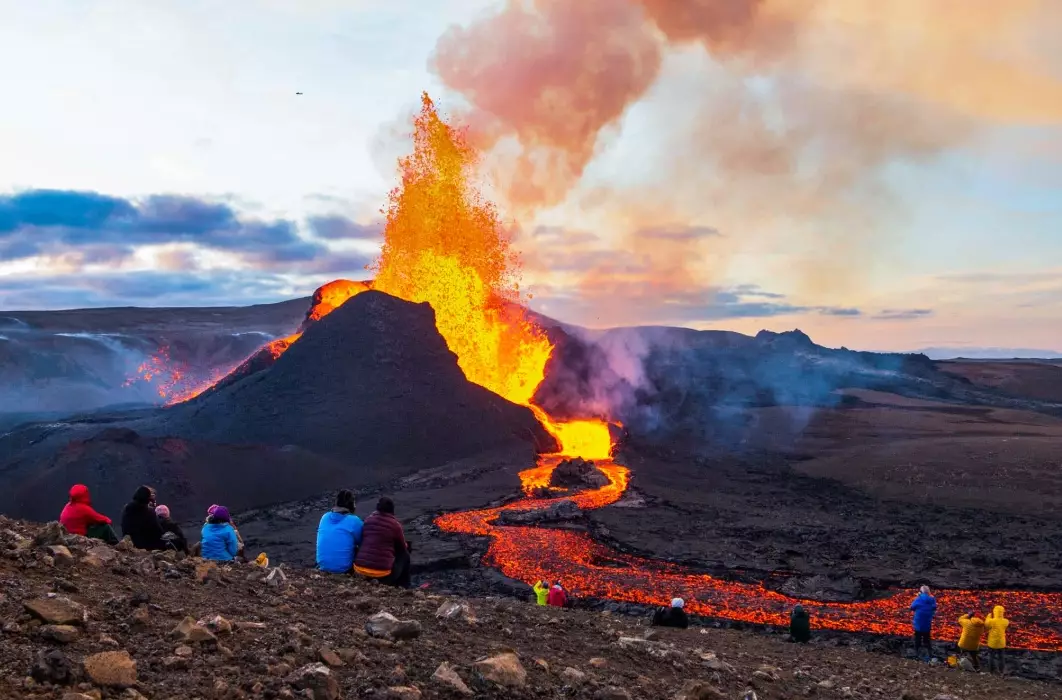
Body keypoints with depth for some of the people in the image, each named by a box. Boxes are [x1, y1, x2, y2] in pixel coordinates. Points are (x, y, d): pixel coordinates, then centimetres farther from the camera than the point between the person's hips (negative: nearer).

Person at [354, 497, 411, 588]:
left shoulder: (368, 520, 7)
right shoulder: (395, 524, -4)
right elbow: (402, 547, 10)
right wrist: (407, 545, 35)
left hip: (359, 567, 5)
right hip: (381, 572, -5)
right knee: (404, 555, 20)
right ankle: (403, 587, 23)